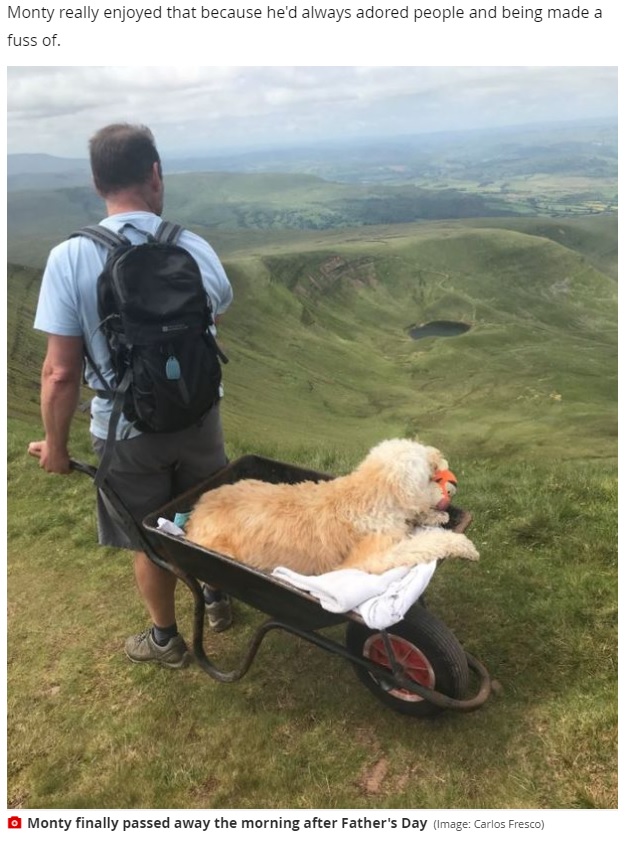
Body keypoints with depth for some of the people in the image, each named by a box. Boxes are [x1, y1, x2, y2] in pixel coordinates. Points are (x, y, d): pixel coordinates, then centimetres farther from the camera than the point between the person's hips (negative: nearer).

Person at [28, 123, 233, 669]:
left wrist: (56, 445, -3)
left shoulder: (70, 258, -19)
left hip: (128, 430, -2)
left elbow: (61, 373, -18)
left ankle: (166, 640, 39)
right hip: (197, 417, 3)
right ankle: (216, 598, 49)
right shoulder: (195, 249, -11)